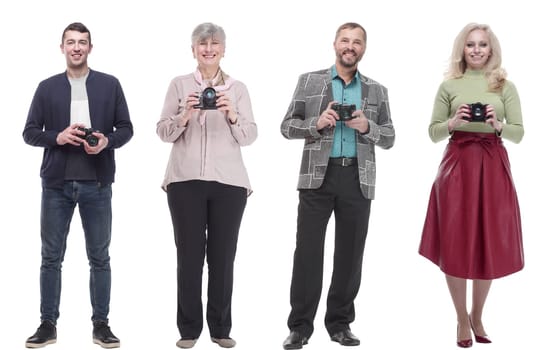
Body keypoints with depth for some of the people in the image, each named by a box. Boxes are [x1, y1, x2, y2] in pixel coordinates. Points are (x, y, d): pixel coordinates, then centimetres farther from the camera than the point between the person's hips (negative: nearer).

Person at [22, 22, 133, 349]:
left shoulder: (110, 85, 5)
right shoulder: (47, 87, 7)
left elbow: (126, 128, 6)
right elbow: (30, 132, 6)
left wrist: (107, 141, -14)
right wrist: (57, 137, -13)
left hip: (97, 183, 0)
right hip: (56, 182, 1)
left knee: (100, 258, 5)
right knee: (51, 257, 5)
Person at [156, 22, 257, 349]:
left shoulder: (238, 88, 9)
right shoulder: (179, 84, 8)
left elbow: (250, 136, 3)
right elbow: (163, 132, 3)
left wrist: (232, 116, -15)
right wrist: (184, 116, -15)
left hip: (229, 182, 1)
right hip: (185, 181, 0)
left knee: (223, 256, 3)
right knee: (189, 255, 1)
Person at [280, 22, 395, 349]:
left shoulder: (377, 90, 12)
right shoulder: (309, 81, 7)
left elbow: (389, 139, 9)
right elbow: (287, 126, 5)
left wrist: (367, 126, -10)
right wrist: (317, 123, -13)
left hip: (358, 179, 2)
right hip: (318, 176, -2)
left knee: (350, 253, 6)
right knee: (308, 250, -2)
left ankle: (340, 323, 17)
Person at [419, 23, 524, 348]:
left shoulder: (505, 86, 6)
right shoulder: (449, 86, 5)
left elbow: (519, 133, 4)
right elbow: (433, 133, 5)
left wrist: (498, 125, -15)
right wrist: (453, 123, -14)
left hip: (493, 166, 1)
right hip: (457, 165, -1)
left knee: (490, 243, 5)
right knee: (455, 244, 1)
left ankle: (478, 317, 22)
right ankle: (462, 319, 16)